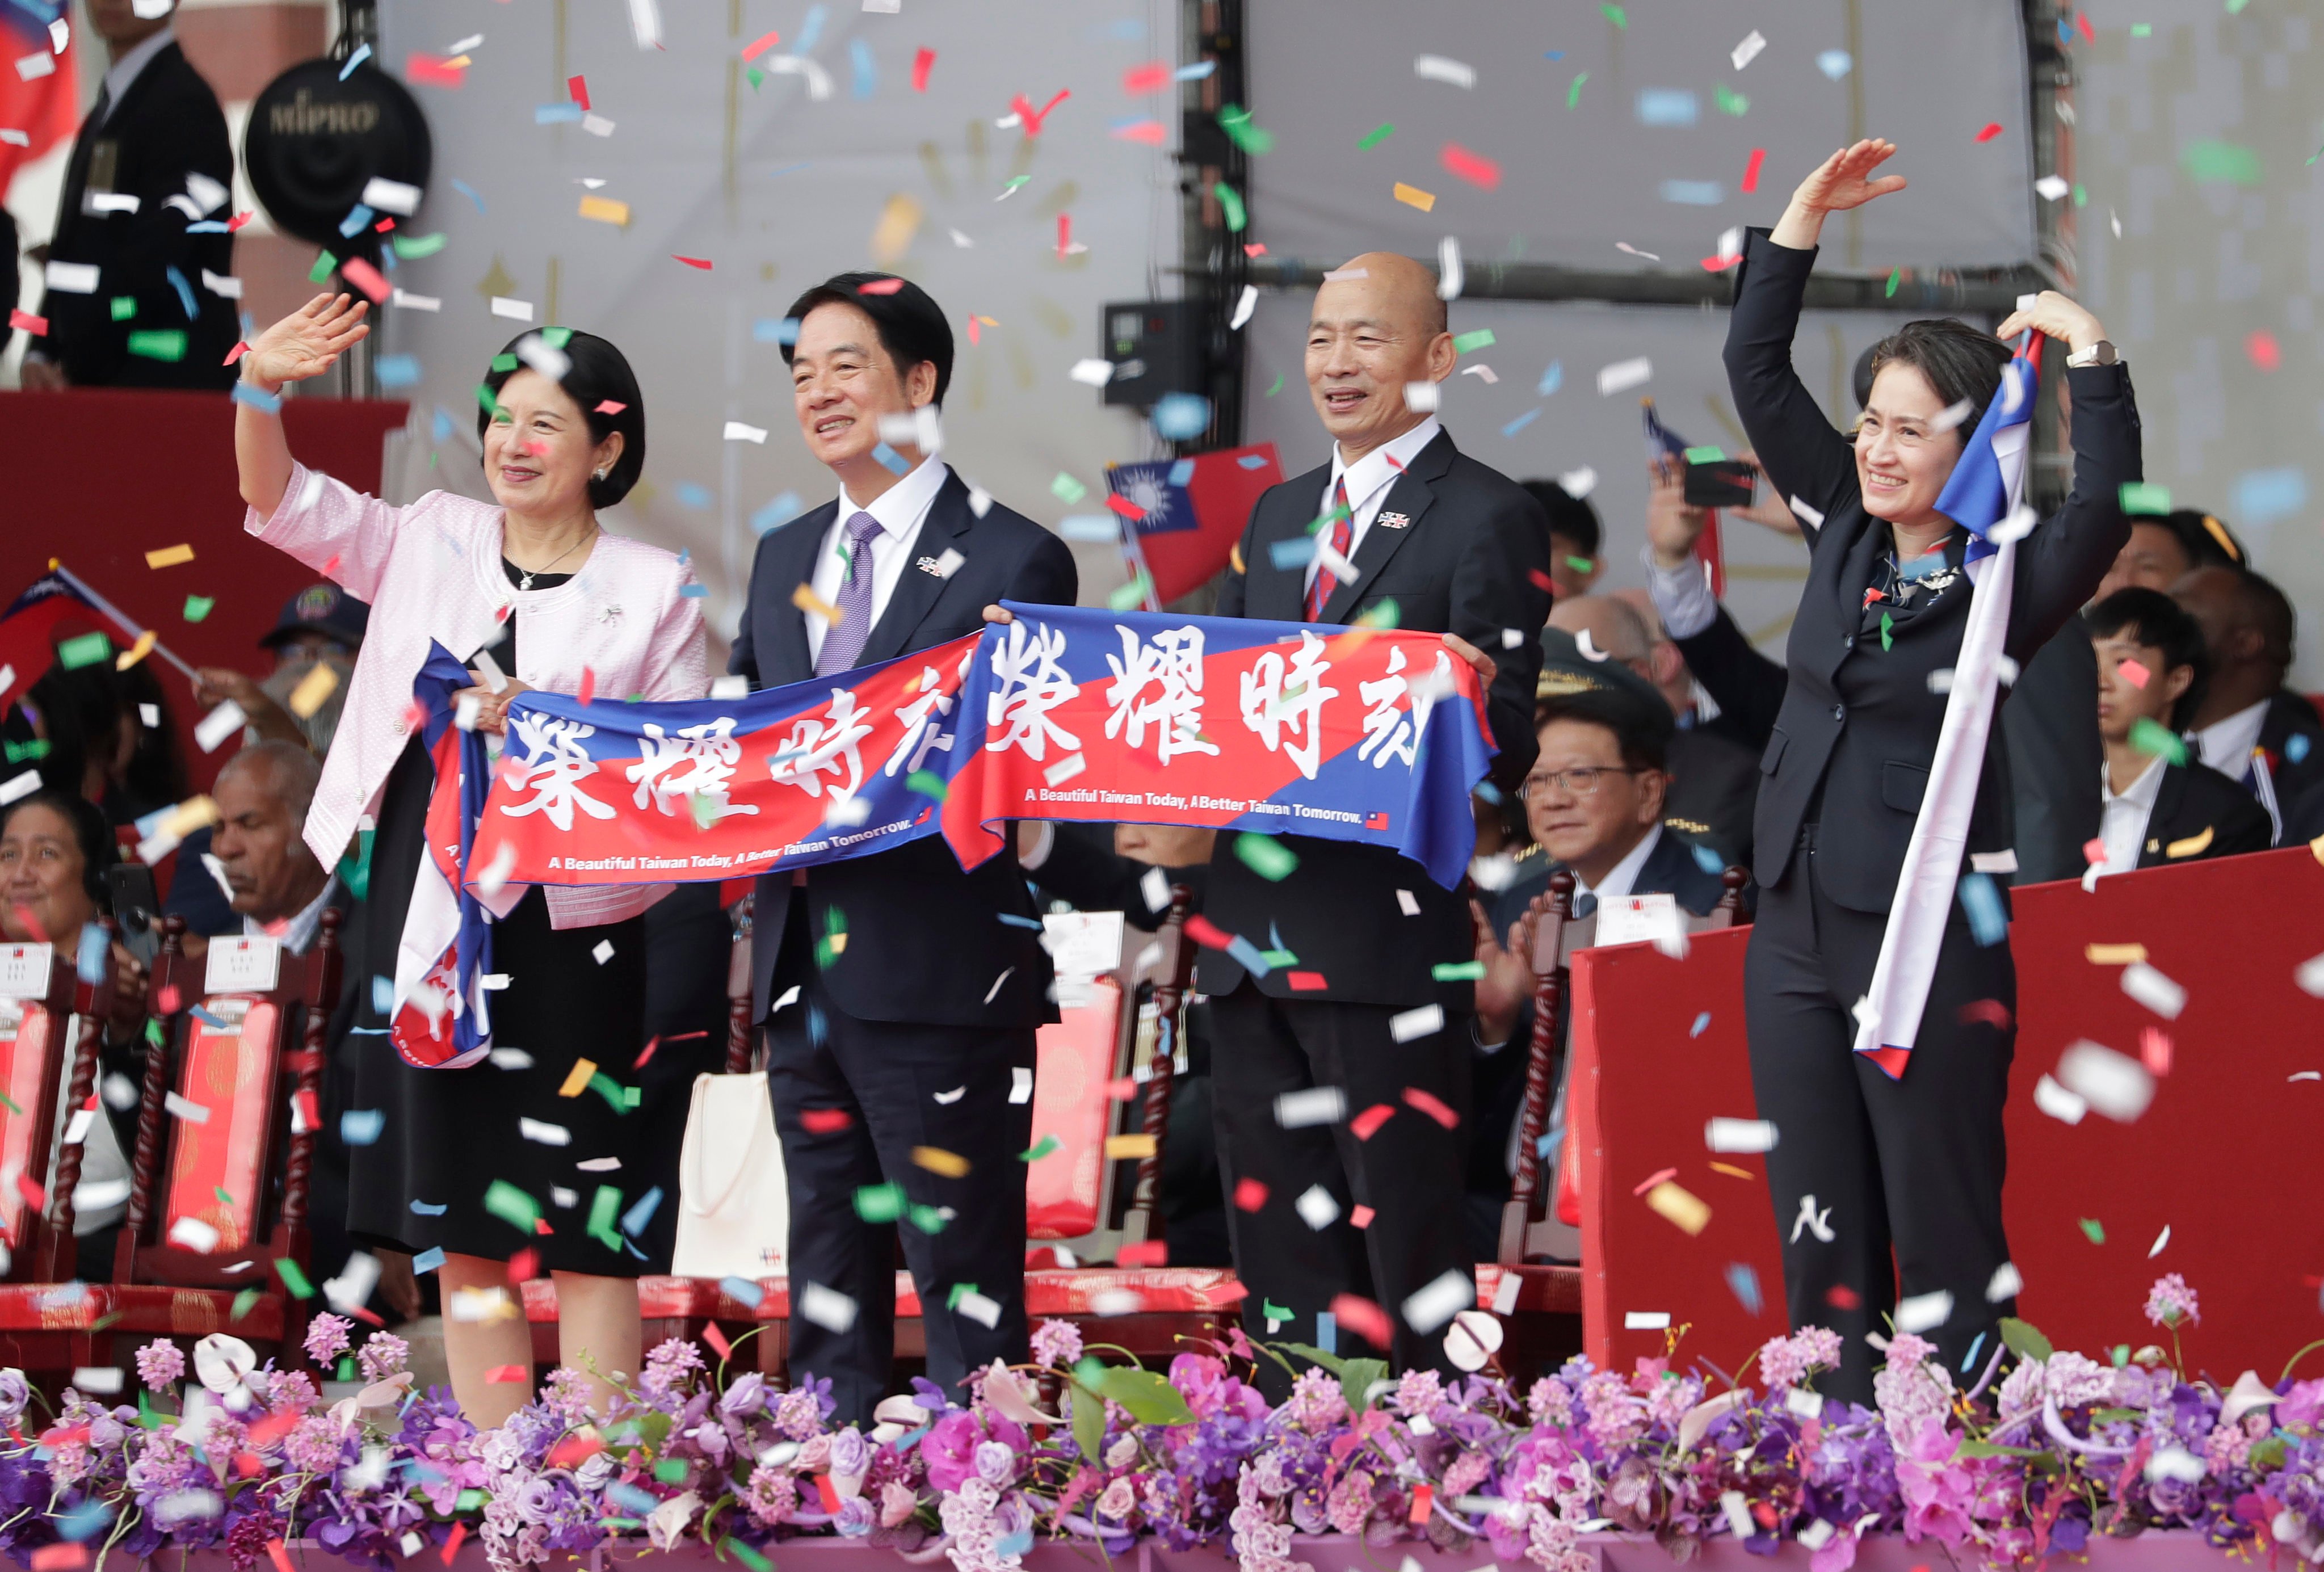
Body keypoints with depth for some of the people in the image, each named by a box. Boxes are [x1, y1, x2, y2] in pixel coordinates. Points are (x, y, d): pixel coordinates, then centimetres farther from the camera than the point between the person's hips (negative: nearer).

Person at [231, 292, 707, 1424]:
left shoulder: (653, 590, -1)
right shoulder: (432, 543, 10)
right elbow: (283, 503, 4)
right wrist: (260, 387, -13)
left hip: (566, 928, -4)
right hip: (427, 915, 4)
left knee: (580, 1232, -3)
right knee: (462, 1229, 8)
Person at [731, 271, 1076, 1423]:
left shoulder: (1013, 563, -4)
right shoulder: (783, 559, 17)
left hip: (939, 969, -7)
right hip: (802, 967, 7)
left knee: (962, 1269, -3)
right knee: (828, 1269, 12)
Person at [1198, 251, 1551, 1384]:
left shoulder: (1488, 520, -2)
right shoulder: (1277, 516, 20)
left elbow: (1505, 755, -8)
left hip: (1385, 945, -7)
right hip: (1254, 937, 7)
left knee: (1405, 1257, -5)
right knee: (1282, 1267, 11)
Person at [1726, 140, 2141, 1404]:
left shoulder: (2008, 580, -8)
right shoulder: (1845, 530, 9)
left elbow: (2103, 511, -28)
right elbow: (1756, 374, 11)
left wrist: (2090, 357, -29)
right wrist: (1801, 222, 5)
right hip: (1797, 934, 6)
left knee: (1943, 1250, -3)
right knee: (1821, 1248, 9)